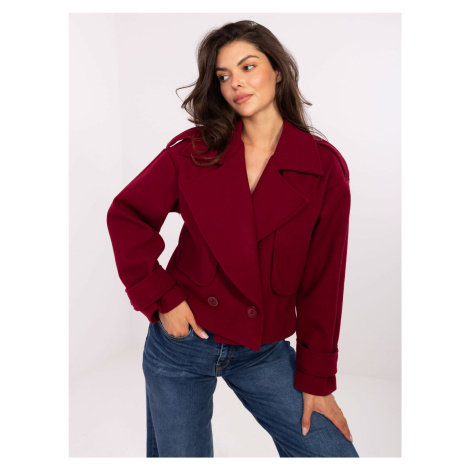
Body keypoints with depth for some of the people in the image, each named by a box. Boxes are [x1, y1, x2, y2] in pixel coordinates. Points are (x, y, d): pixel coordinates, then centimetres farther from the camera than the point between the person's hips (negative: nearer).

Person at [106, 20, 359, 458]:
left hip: (264, 352, 1)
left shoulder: (325, 167, -5)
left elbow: (324, 280, -4)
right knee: (178, 454, 14)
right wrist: (161, 298, -9)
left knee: (334, 451, -1)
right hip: (182, 339, 0)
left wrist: (316, 380, -3)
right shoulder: (194, 150, -4)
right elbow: (126, 213, 0)